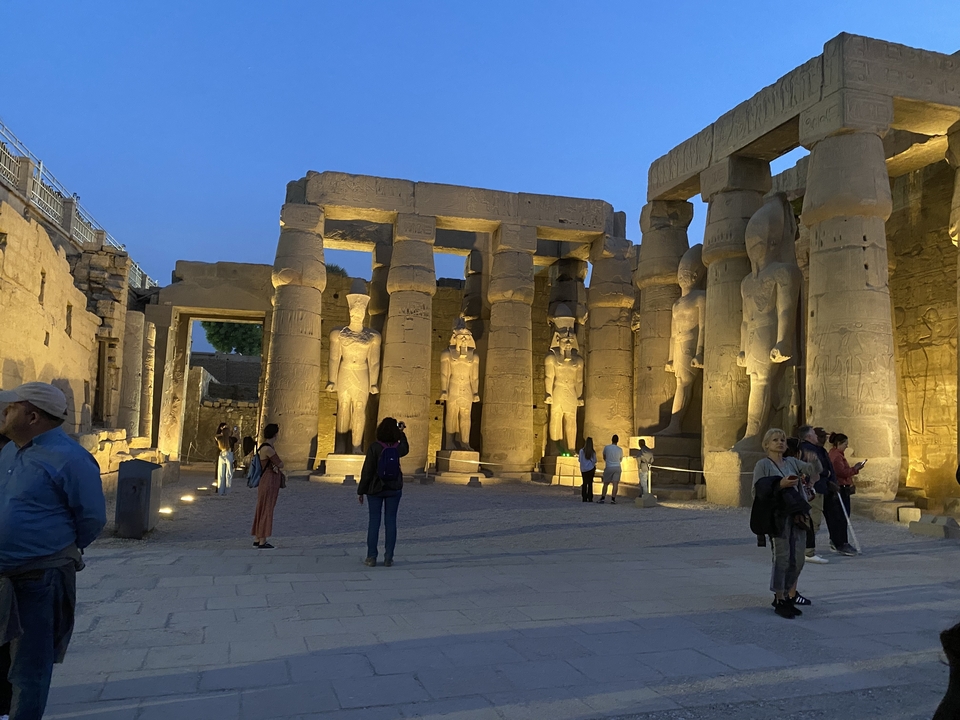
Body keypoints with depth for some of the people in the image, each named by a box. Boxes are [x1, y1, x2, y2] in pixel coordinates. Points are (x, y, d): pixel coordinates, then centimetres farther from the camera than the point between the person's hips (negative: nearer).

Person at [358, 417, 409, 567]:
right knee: (390, 521, 5)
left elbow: (367, 471, -14)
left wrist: (361, 491, -5)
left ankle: (371, 558, 7)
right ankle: (388, 558, 6)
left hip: (375, 488, -2)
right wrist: (402, 432, 29)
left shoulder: (374, 447, -15)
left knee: (374, 521, 5)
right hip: (394, 488, 2)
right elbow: (406, 449, 23)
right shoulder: (398, 447, -4)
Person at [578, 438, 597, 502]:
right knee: (590, 483, 5)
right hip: (591, 468, 0)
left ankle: (584, 498, 5)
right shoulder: (593, 452, -6)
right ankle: (590, 498, 3)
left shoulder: (582, 451, -8)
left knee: (584, 483, 8)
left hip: (584, 469, 0)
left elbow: (580, 460, -2)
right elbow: (595, 461, 0)